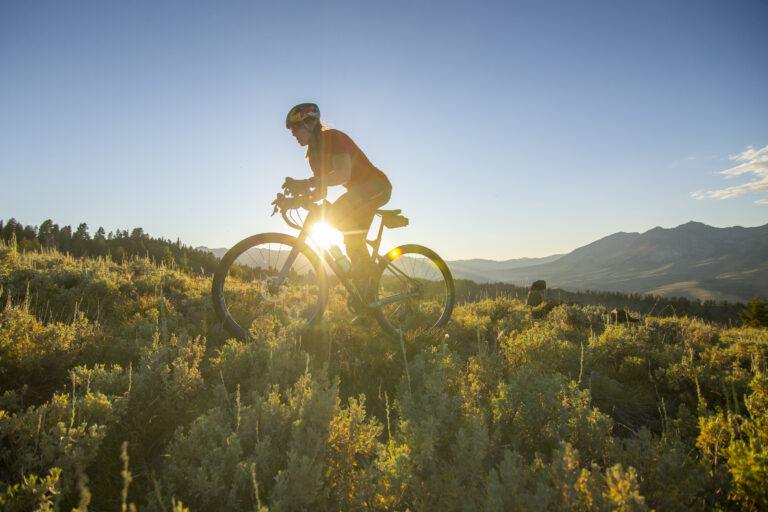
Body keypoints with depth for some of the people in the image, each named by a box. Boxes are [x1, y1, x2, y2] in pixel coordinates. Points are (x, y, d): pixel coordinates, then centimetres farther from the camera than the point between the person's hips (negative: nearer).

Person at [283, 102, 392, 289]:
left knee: (334, 215, -27)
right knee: (354, 245, 7)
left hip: (377, 186, -9)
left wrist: (305, 182, -36)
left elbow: (344, 173, -31)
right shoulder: (314, 154, 10)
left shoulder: (333, 137, -16)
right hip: (359, 192, 9)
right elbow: (321, 192, 10)